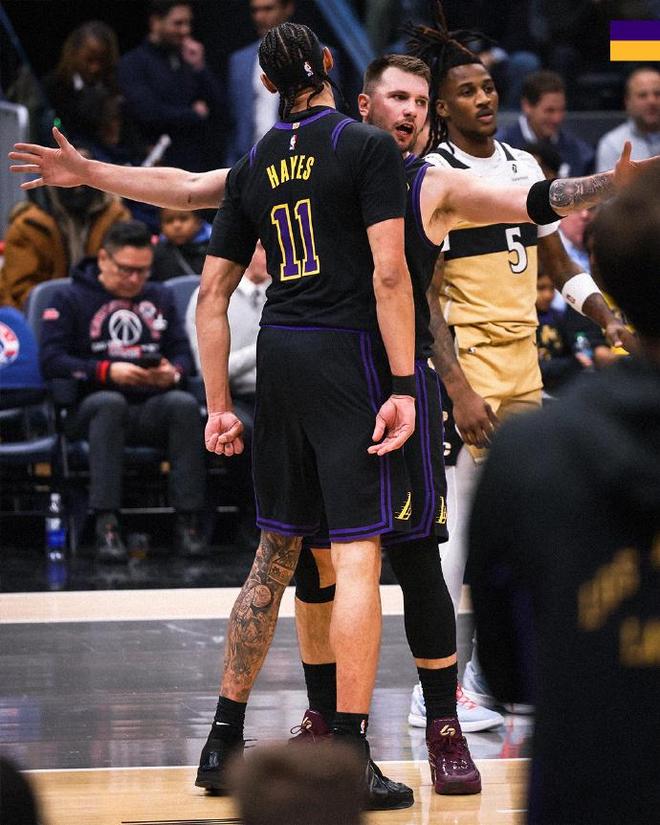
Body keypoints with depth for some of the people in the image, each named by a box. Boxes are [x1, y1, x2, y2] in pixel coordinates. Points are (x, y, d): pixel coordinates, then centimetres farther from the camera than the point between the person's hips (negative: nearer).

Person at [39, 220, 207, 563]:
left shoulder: (160, 298, 21)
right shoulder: (71, 299, 7)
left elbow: (183, 352, 14)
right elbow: (51, 360, -5)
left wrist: (173, 371, -11)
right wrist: (107, 371, -18)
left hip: (151, 410, 3)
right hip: (91, 409, -3)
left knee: (184, 403, -31)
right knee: (110, 403, -39)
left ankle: (188, 521, -32)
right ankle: (106, 526, -44)